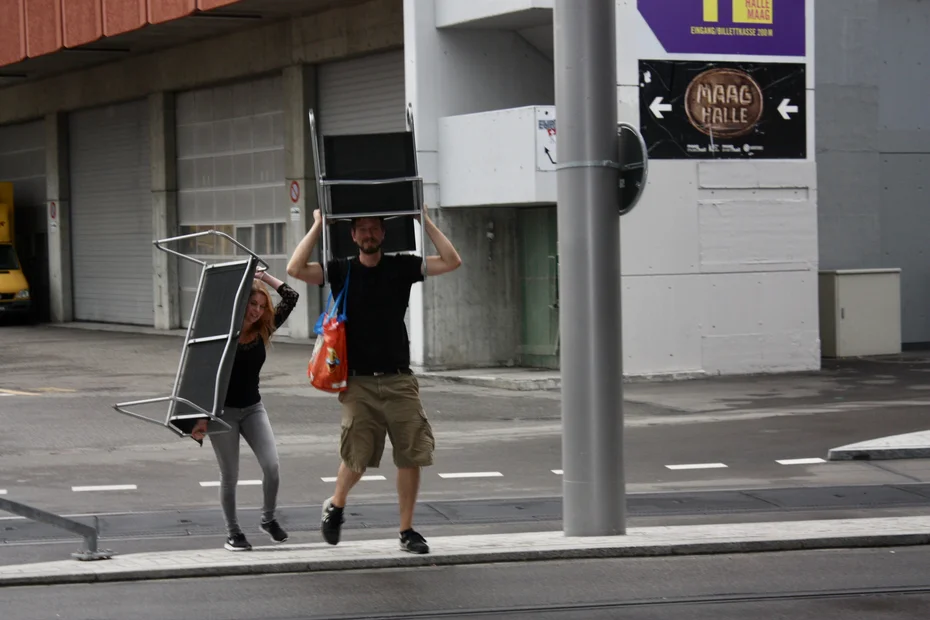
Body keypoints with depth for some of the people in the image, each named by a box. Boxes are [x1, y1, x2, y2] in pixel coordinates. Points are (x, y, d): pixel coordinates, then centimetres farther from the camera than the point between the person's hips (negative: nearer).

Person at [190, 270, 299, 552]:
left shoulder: (262, 332, -1)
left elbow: (291, 297, 0)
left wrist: (264, 276, 0)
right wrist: (201, 418, -18)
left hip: (253, 409, 4)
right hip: (223, 411, -4)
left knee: (271, 466, -9)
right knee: (230, 476, 2)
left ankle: (268, 519, 13)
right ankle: (232, 532, 16)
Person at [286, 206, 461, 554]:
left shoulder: (402, 268, 6)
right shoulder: (341, 271, 4)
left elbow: (452, 262, -1)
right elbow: (295, 269, -10)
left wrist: (425, 221, -1)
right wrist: (318, 225, -5)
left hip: (399, 381, 2)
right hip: (358, 382, -2)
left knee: (411, 456, -2)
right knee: (357, 457, -5)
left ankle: (407, 531, 10)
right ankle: (336, 506, 26)